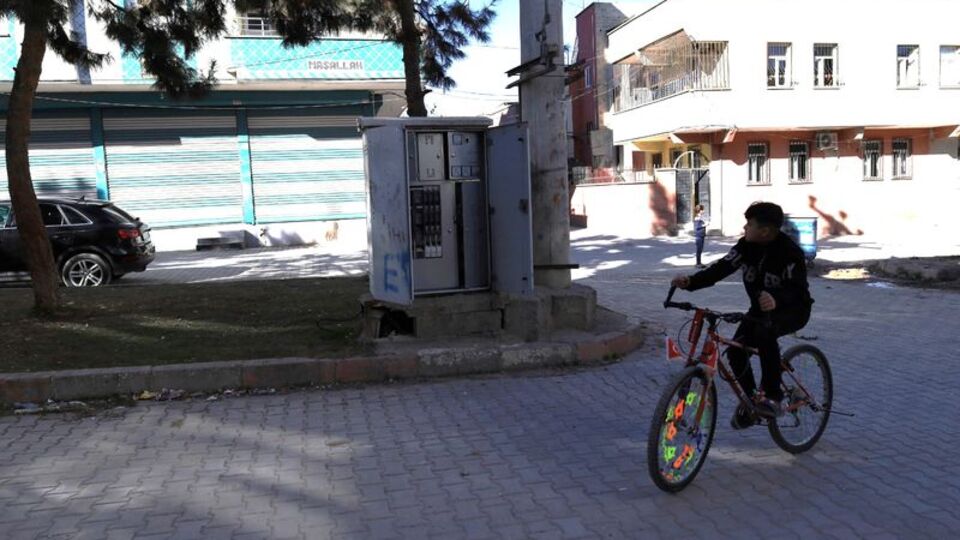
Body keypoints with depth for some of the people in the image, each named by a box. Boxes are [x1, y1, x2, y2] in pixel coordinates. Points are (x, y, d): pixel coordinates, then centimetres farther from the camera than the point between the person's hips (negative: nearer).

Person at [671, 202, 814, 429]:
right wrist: (690, 282, -30)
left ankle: (772, 395, -22)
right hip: (761, 308, 6)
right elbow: (722, 268, -15)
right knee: (736, 350, -14)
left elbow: (797, 289, -33)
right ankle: (748, 401, 10)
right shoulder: (746, 246, -8)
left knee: (764, 331, -37)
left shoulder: (790, 252, -24)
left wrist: (776, 299, -56)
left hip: (793, 310, -6)